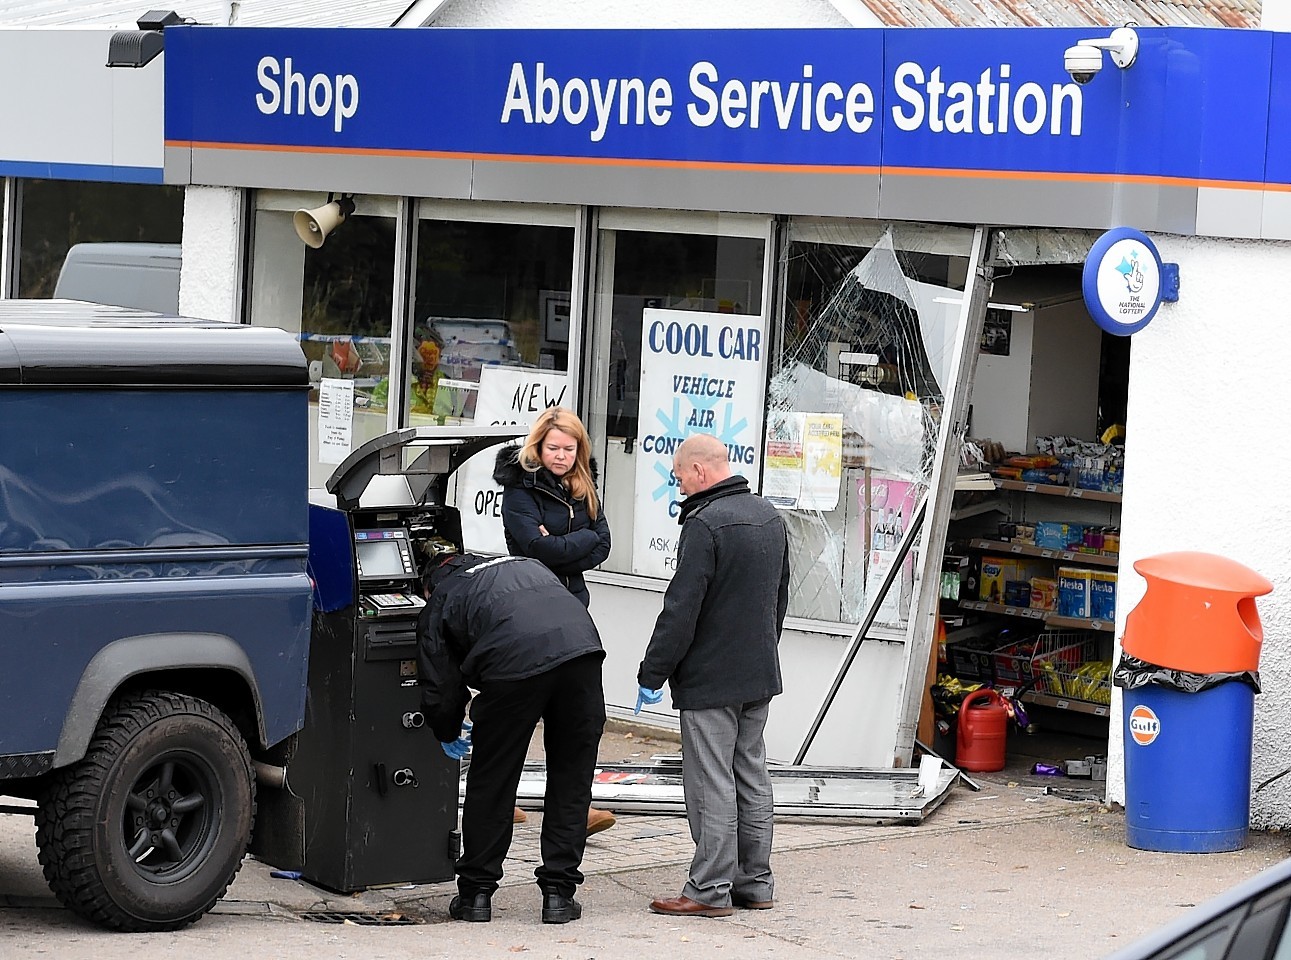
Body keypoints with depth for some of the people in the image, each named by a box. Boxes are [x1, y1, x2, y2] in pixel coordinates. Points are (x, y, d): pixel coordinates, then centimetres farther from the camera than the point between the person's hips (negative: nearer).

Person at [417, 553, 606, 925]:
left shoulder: (439, 604, 25)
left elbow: (440, 689, 21)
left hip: (515, 662, -3)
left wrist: (448, 734, 42)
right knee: (571, 781, 15)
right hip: (582, 649, 4)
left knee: (491, 782, 13)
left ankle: (476, 894, 21)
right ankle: (558, 893, 17)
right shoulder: (526, 565, 39)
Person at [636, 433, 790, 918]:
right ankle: (755, 882, 19)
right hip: (761, 675, 9)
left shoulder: (705, 525, -19)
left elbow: (681, 609, -20)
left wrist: (652, 674, -13)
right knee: (752, 777, 14)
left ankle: (710, 890, -2)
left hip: (710, 678, -9)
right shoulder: (770, 517, 10)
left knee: (711, 785, -4)